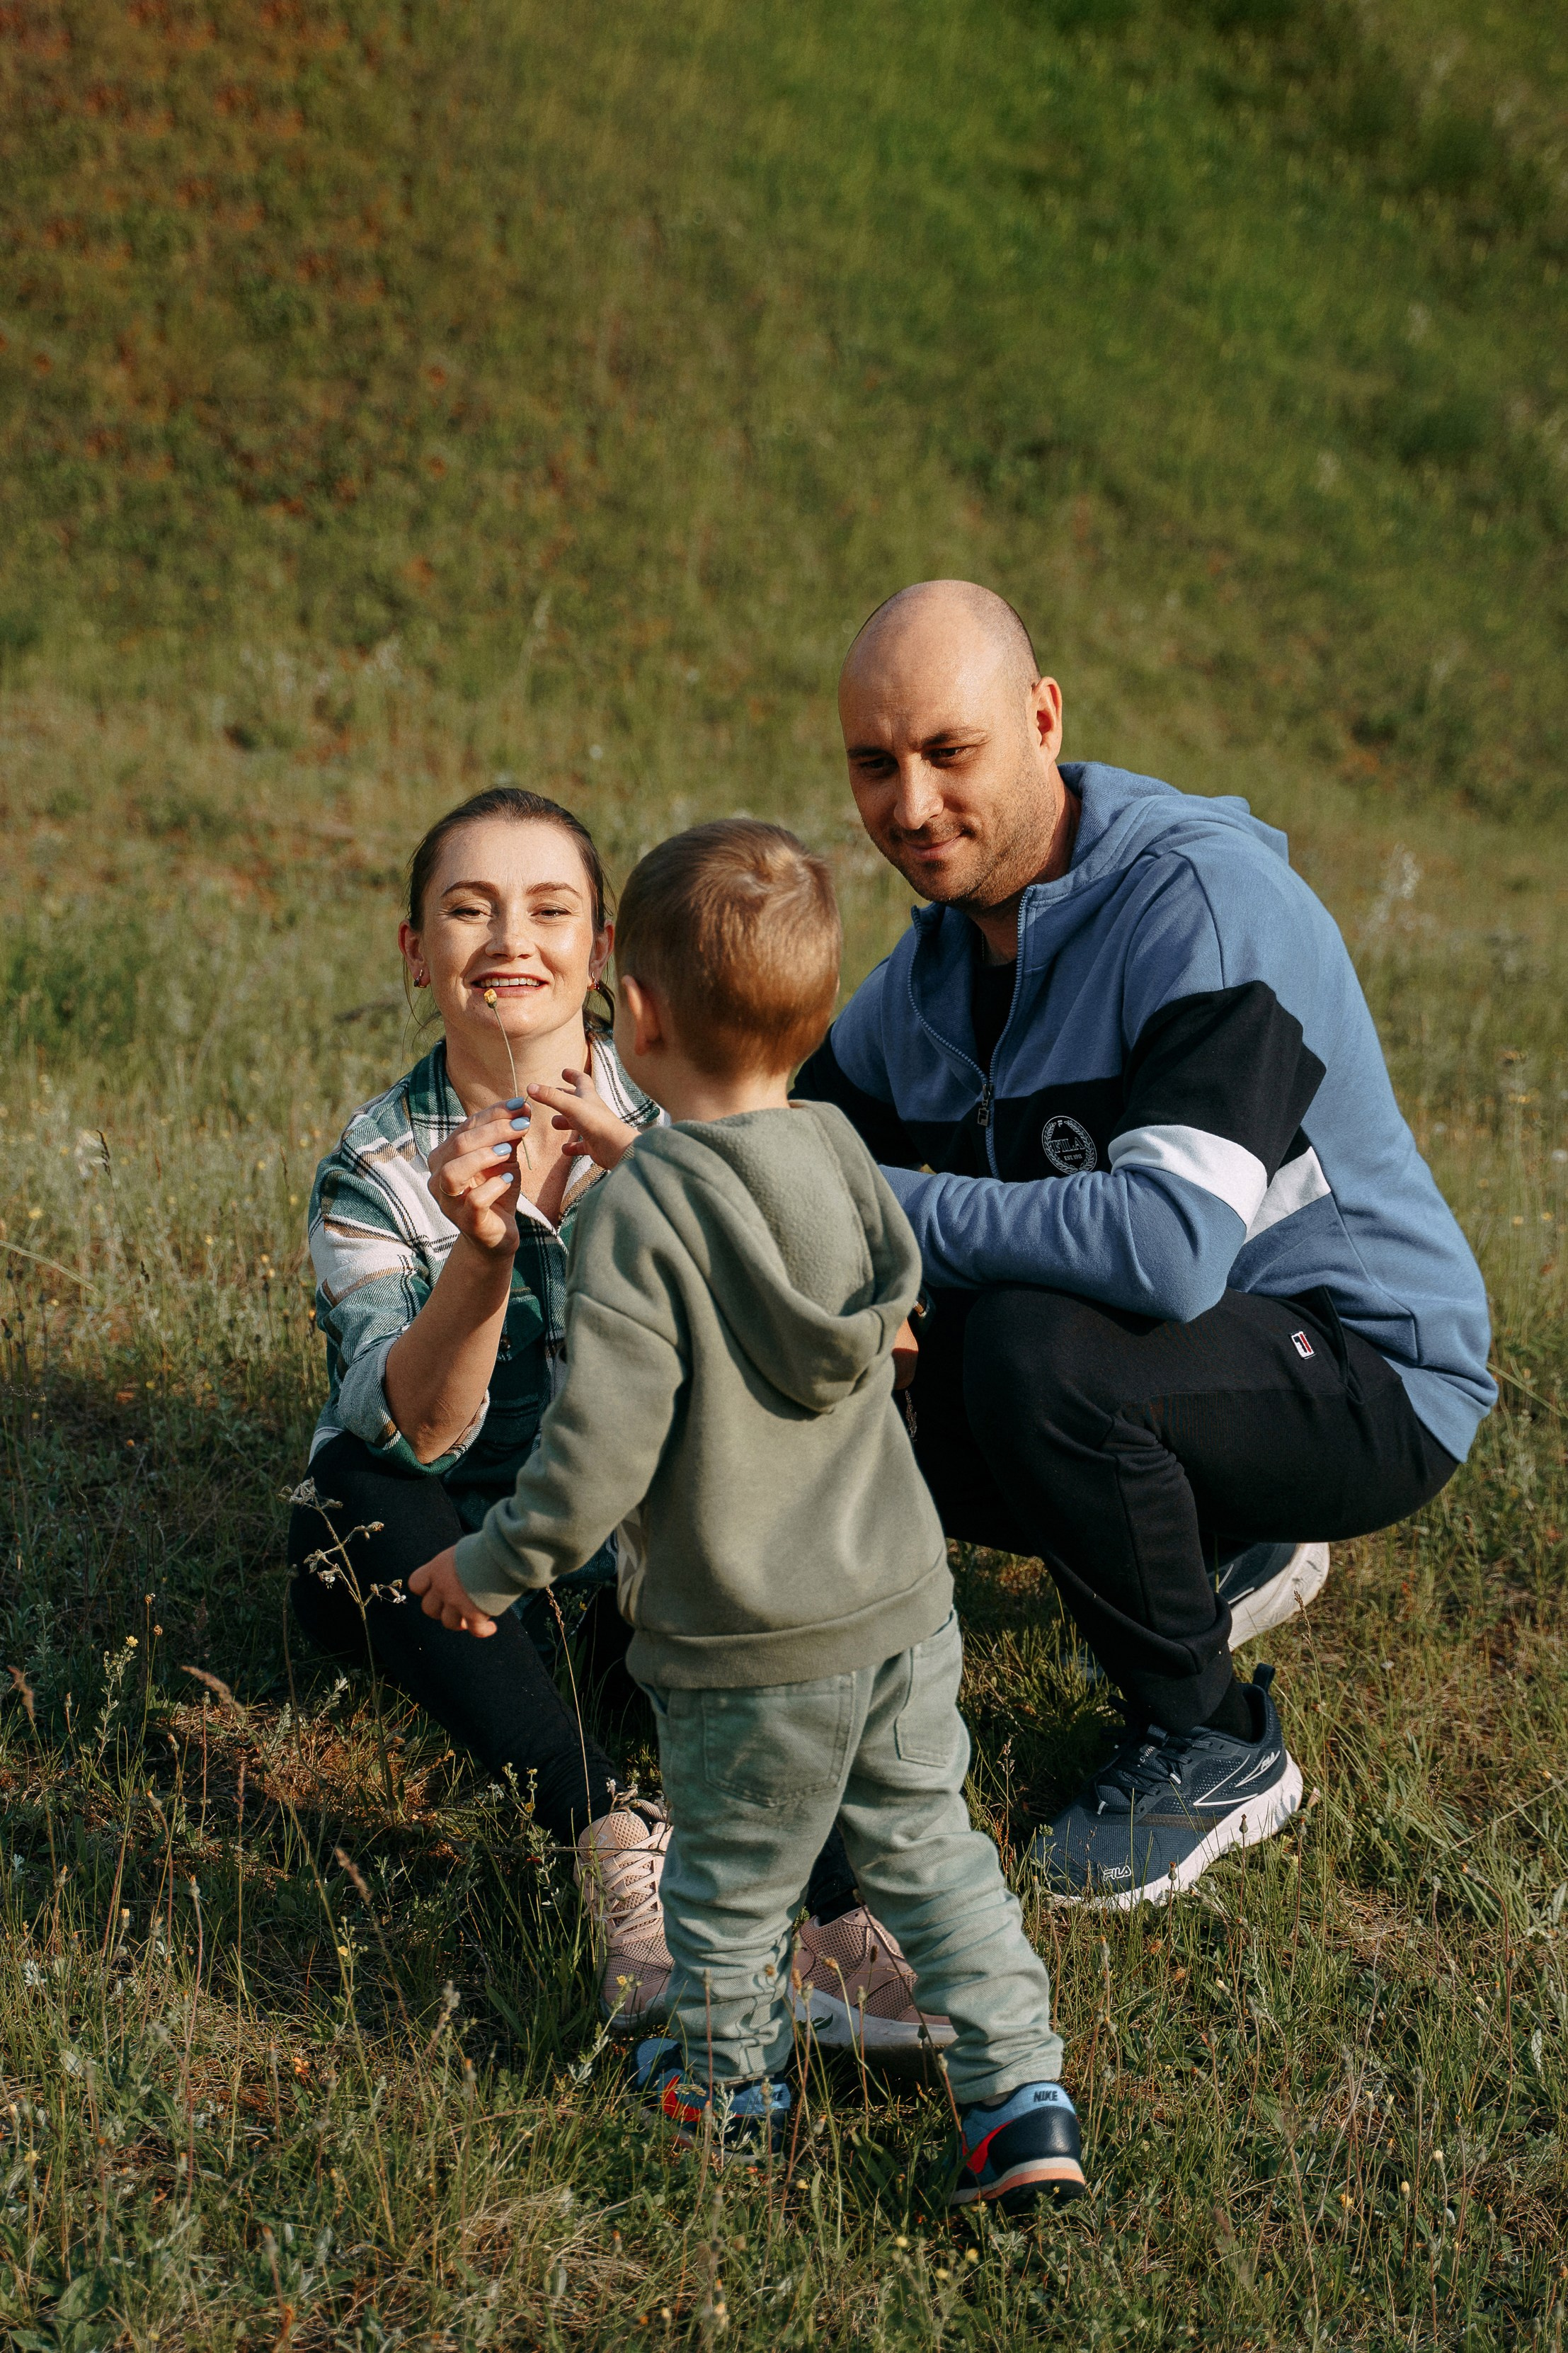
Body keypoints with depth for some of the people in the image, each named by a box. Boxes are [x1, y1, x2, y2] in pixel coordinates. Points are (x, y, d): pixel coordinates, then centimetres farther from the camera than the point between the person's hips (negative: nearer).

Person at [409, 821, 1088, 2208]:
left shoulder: (640, 1217, -22)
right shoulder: (844, 1157, -2)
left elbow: (602, 1449, -23)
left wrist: (491, 1570, -5)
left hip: (748, 1651, -5)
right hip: (903, 1600, 6)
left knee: (734, 1882, 17)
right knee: (928, 1847, 20)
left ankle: (728, 2085, 39)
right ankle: (1025, 2103, 19)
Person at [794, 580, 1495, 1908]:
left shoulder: (1203, 898, -25)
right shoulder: (935, 965, 2)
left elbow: (1171, 1247, -37)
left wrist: (896, 1211, -27)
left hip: (1372, 1376, -8)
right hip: (1157, 1359, 8)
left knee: (1030, 1349, -33)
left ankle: (1217, 1745, -9)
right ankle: (1215, 1544, 20)